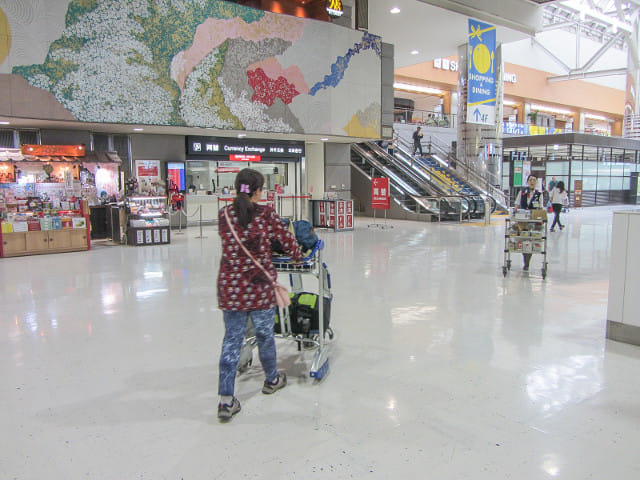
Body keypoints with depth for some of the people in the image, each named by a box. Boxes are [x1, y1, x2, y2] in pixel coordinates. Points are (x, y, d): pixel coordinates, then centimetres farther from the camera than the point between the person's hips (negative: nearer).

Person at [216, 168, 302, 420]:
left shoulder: (224, 214, 1)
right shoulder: (266, 214, -8)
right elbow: (287, 239, 1)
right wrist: (298, 257, 21)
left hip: (229, 287, 3)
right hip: (260, 287, -2)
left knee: (231, 339, 9)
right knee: (265, 335, 16)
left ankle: (226, 399, 8)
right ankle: (271, 380, 40)